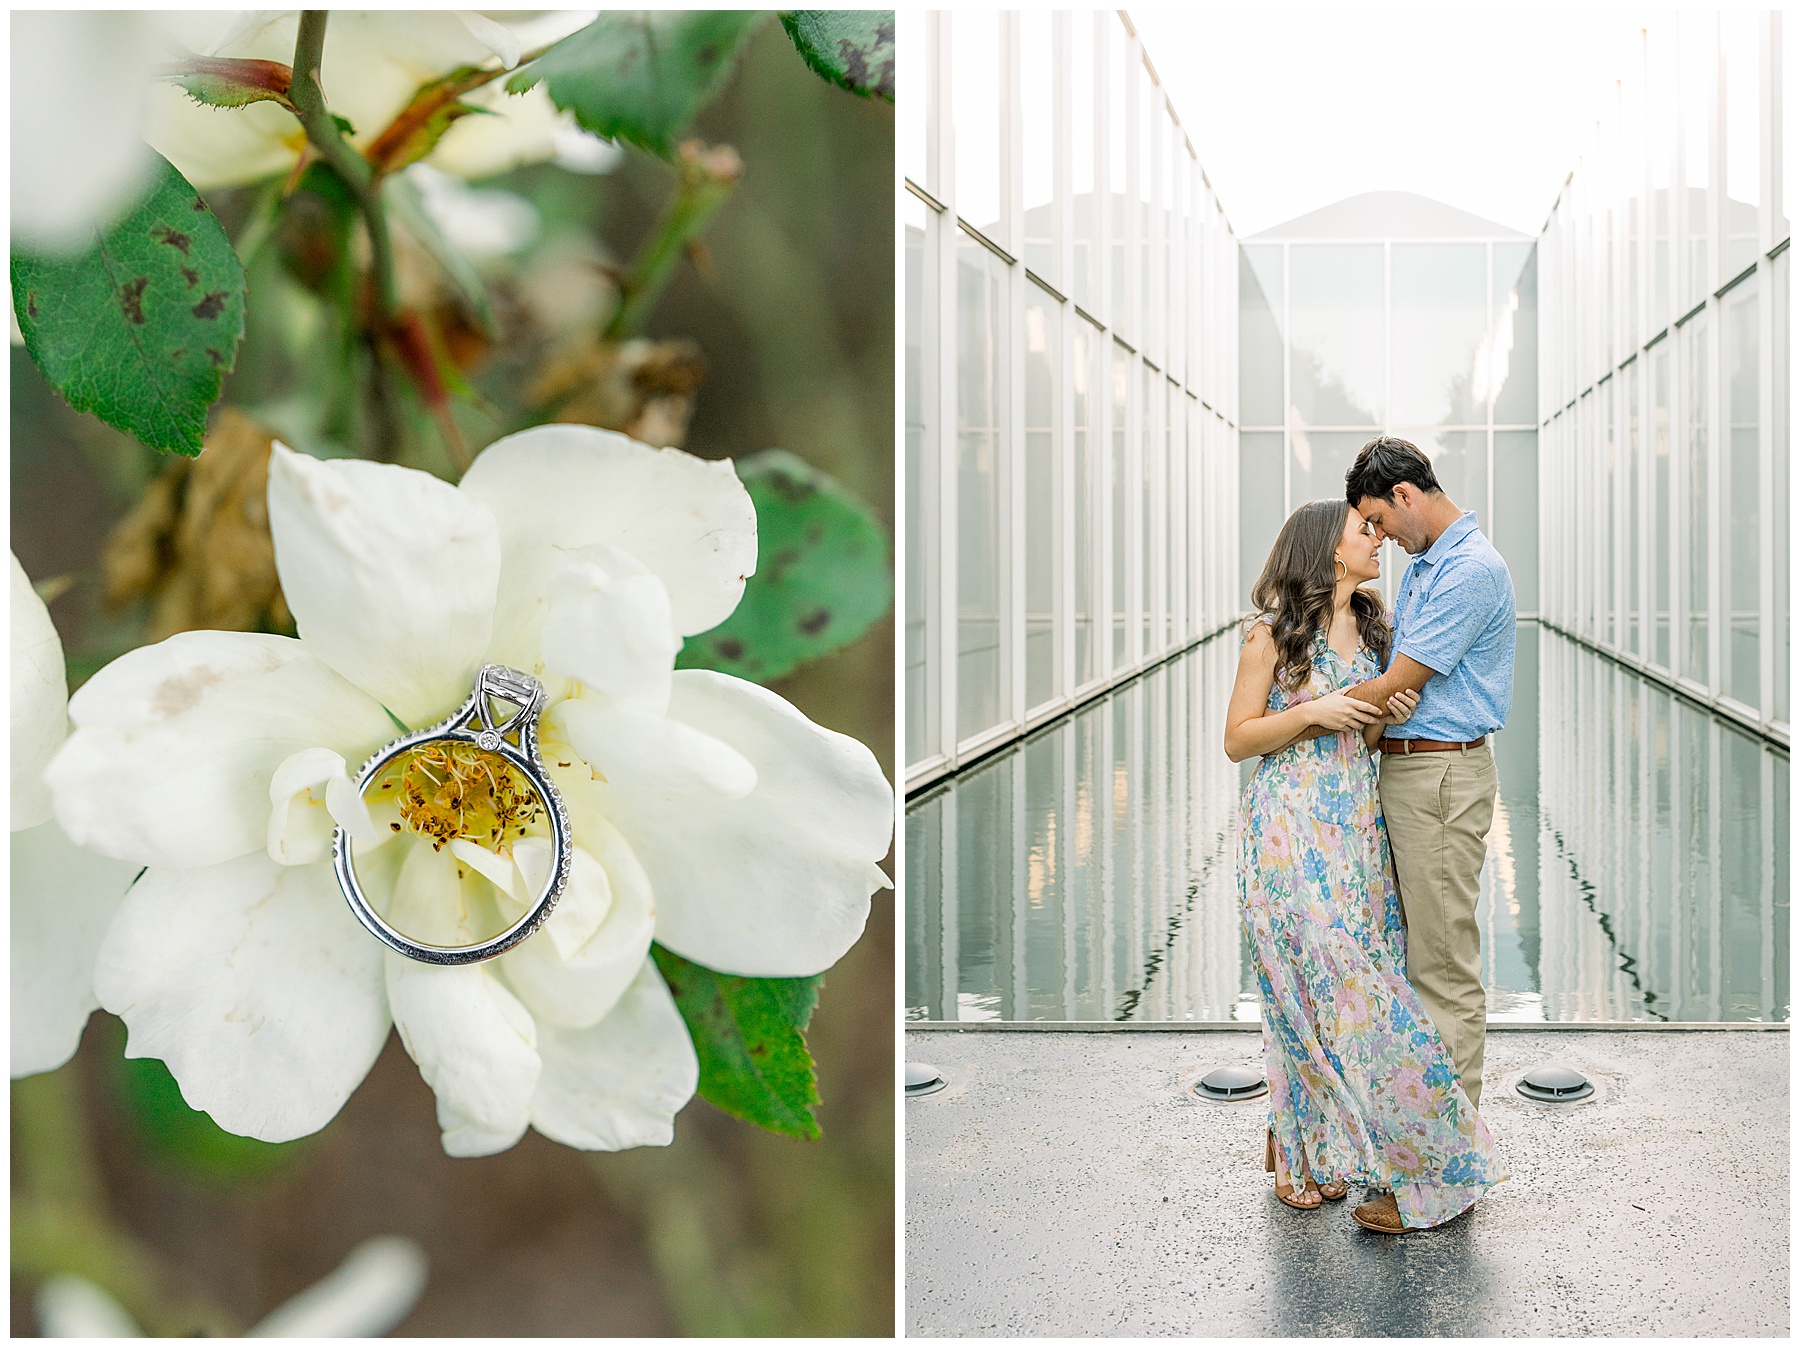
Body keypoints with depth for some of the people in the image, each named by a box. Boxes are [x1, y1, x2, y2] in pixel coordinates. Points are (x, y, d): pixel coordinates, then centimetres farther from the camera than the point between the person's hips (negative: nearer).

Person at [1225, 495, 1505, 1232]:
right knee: (1318, 984, -6)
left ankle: (1303, 1147, 15)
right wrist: (1312, 713, -16)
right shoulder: (1273, 632, -6)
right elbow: (1237, 739, -5)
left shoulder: (1368, 629, 13)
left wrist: (1389, 718, -1)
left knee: (1343, 987, 4)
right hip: (1291, 827, -6)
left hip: (1357, 825, 6)